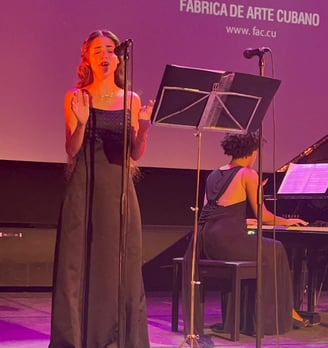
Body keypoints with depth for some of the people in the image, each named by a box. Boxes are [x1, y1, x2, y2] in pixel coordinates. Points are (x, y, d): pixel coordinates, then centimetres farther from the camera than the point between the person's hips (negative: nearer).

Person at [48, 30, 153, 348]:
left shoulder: (131, 100, 9)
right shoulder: (76, 98, 3)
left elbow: (135, 154, 7)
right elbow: (71, 151, -3)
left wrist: (144, 127, -10)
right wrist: (81, 123, -19)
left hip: (119, 188, 2)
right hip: (85, 186, -2)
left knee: (122, 264, 3)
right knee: (80, 262, -2)